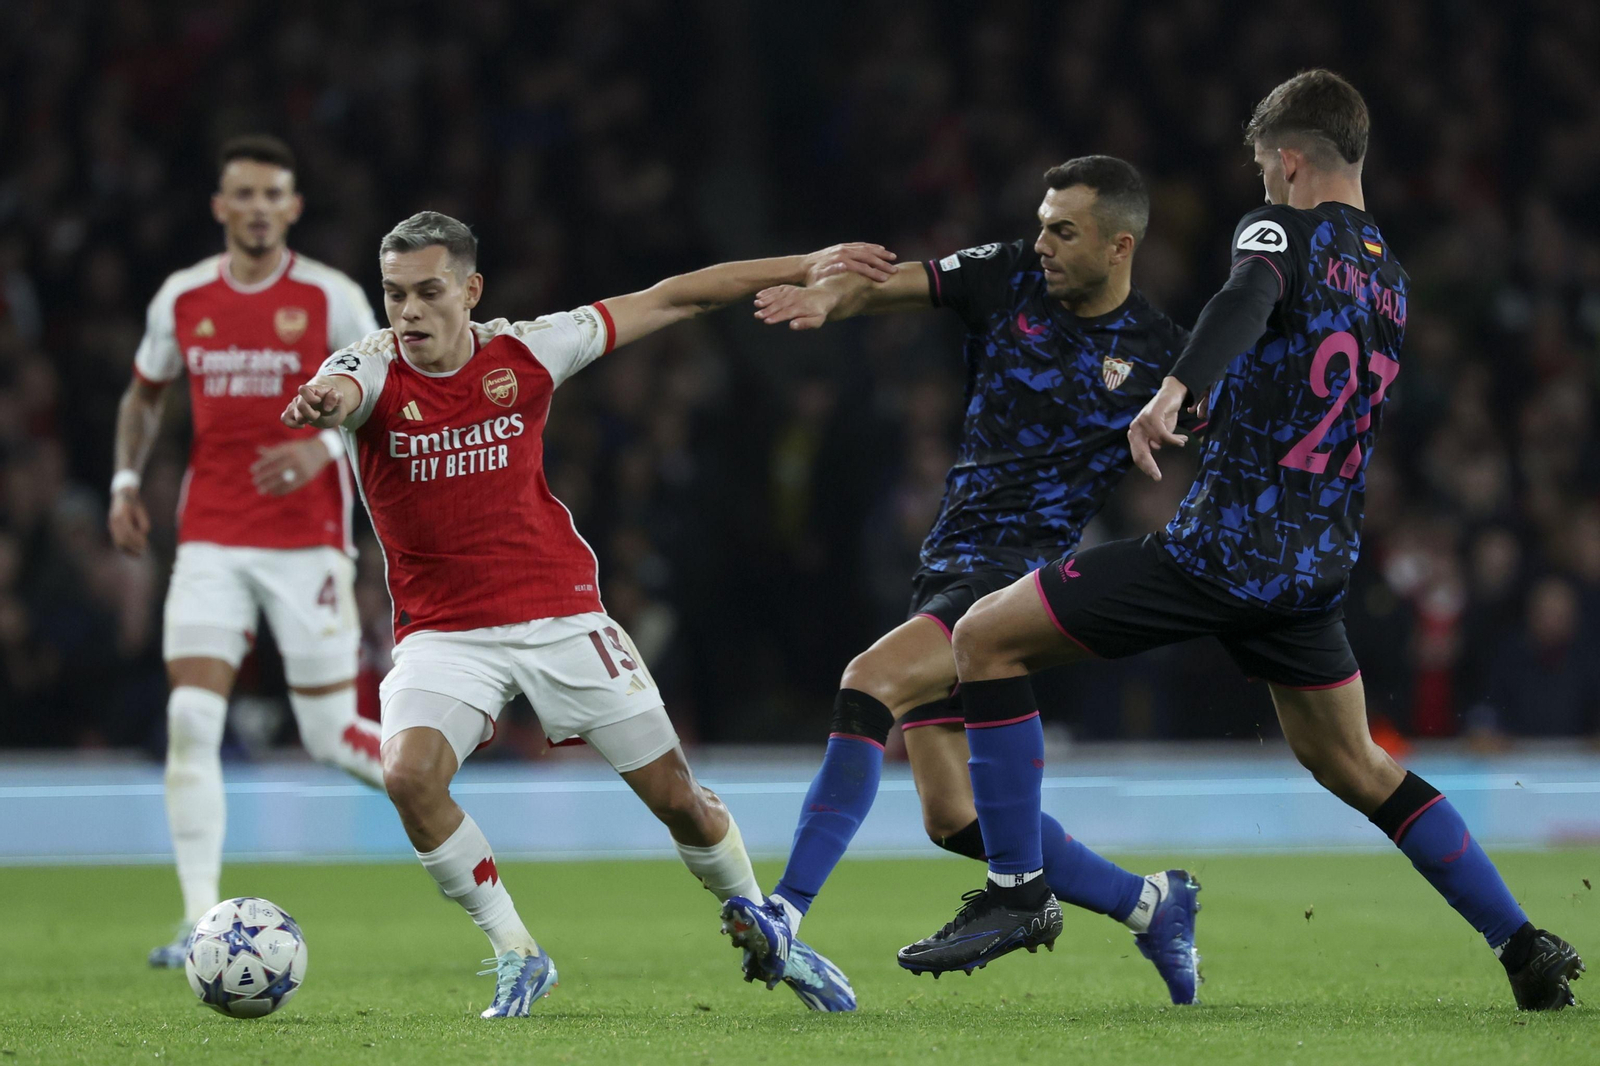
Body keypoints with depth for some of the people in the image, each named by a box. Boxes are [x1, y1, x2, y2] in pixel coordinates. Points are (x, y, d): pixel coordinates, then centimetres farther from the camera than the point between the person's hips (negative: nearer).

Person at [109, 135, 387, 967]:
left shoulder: (331, 299, -4)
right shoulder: (181, 299, 6)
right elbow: (145, 393, 22)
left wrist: (325, 446, -19)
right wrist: (126, 479, 8)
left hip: (307, 542, -3)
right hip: (211, 542, 3)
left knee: (332, 735, -3)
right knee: (190, 718, -12)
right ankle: (202, 920, -9)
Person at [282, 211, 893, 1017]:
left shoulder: (523, 353, -5)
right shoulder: (374, 371, -10)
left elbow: (668, 301, 2)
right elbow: (338, 393, -36)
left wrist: (804, 268, 3)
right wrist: (321, 402, -62)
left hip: (559, 611, 1)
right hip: (443, 632, -1)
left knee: (675, 795, 2)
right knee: (408, 775, -27)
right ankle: (516, 955, -7)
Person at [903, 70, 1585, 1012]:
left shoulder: (1282, 229, -6)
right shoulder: (1390, 275, 16)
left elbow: (1250, 300, -30)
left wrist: (1175, 392, -48)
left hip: (1228, 544, -8)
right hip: (1319, 566, 8)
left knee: (988, 639, -1)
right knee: (1357, 769, 24)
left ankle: (1017, 889, -5)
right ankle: (1529, 949, 20)